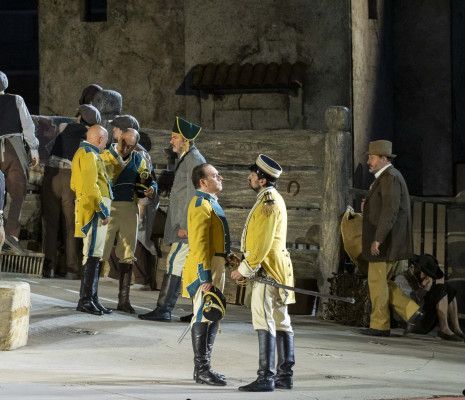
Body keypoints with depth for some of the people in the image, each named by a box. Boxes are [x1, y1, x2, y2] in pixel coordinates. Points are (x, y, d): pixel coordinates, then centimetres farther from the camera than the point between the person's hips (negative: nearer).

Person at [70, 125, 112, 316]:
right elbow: (90, 185, -20)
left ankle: (92, 298, 16)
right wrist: (103, 210, -19)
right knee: (93, 254, -11)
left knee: (93, 254, 12)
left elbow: (75, 185, 29)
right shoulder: (89, 155, -10)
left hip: (93, 210, 11)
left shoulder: (83, 153, 23)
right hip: (94, 209, -11)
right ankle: (85, 300, -12)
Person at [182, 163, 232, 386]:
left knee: (213, 317, 13)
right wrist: (205, 277, -24)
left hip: (216, 268, 10)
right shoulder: (201, 205, -14)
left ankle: (204, 367, 19)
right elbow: (199, 244, -21)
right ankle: (201, 371, -6)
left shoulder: (211, 203, 18)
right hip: (205, 269, -10)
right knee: (203, 318, -8)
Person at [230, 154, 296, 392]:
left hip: (268, 270, -11)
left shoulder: (268, 202, -15)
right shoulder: (273, 199, 19)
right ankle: (285, 375, 13)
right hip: (277, 270, 11)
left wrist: (245, 269, -16)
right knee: (280, 322, 10)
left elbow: (263, 242, -21)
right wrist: (245, 266, 21)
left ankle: (265, 378, -17)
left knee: (265, 323, -13)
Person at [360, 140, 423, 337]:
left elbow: (391, 211, -24)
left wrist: (377, 239, -26)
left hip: (385, 242, -10)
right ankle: (411, 312, 8)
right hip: (390, 244, 10)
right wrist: (369, 207, 11)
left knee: (377, 281, -3)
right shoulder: (387, 177, 18)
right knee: (384, 282, 13)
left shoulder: (390, 178, -15)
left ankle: (380, 325, 4)